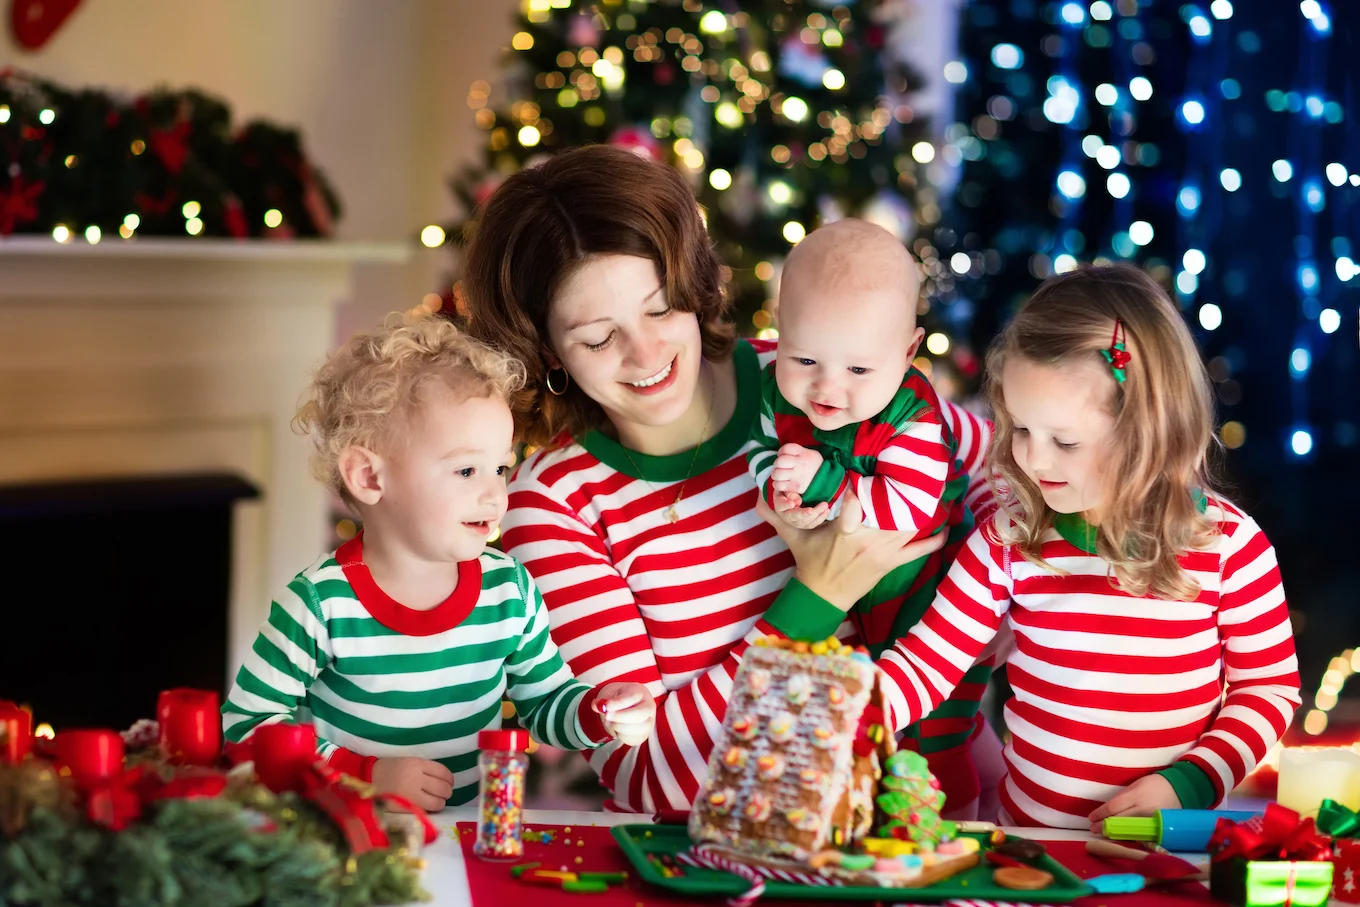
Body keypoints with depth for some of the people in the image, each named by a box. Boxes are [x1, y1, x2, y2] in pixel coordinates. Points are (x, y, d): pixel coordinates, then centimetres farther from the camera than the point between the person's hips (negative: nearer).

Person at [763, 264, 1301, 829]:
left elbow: (1271, 687, 6)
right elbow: (923, 667, -1)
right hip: (1030, 841, 3)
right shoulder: (1010, 539, -1)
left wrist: (1188, 783, -8)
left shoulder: (1228, 543, -4)